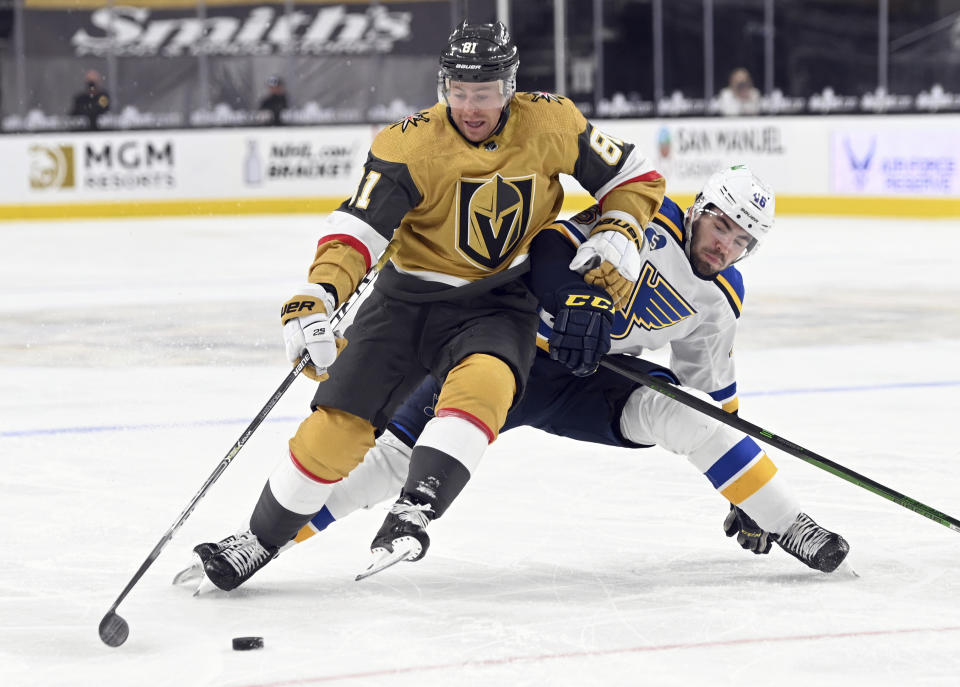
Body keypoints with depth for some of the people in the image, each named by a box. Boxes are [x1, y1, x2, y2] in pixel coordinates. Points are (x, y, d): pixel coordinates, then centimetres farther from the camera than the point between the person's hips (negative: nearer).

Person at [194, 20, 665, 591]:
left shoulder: (551, 125, -10)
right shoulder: (412, 144, -18)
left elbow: (637, 178, 2)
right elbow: (358, 228, -26)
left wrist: (618, 237, -15)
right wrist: (315, 298, -41)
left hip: (498, 304, 0)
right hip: (409, 299, 0)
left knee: (484, 383, -34)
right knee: (340, 422, -7)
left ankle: (415, 509, -38)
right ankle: (260, 540, 11)